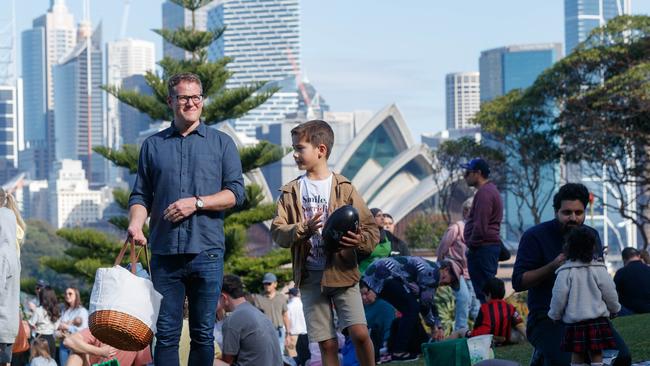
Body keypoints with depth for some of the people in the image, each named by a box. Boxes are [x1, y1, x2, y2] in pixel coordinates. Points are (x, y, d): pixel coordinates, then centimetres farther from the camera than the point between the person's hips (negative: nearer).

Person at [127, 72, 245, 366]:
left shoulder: (221, 143, 9)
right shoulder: (153, 145, 13)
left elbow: (236, 193, 2)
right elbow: (140, 195, 11)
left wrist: (196, 203, -11)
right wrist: (135, 224, -9)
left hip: (206, 252, -1)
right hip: (164, 252, 1)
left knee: (203, 334, 3)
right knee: (166, 333, -1)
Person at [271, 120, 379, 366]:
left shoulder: (343, 188, 2)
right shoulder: (291, 191, 9)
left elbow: (371, 229, 0)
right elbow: (277, 232, 1)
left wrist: (360, 241, -23)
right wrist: (304, 229, -17)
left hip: (342, 272, -2)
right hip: (310, 276, 2)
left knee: (359, 333, -16)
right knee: (327, 344, 3)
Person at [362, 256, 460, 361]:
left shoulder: (430, 270, 22)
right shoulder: (432, 271, -9)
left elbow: (431, 304, 30)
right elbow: (425, 302, -8)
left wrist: (439, 327, 29)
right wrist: (434, 327, 5)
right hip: (384, 274, -11)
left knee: (411, 309, 16)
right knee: (412, 308, -9)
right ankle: (398, 351, -9)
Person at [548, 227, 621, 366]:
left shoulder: (565, 272, -6)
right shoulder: (599, 269, -3)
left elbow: (559, 297, -4)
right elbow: (610, 294, 4)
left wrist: (555, 315, 14)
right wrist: (614, 309, 24)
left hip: (574, 323, 0)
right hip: (598, 321, 0)